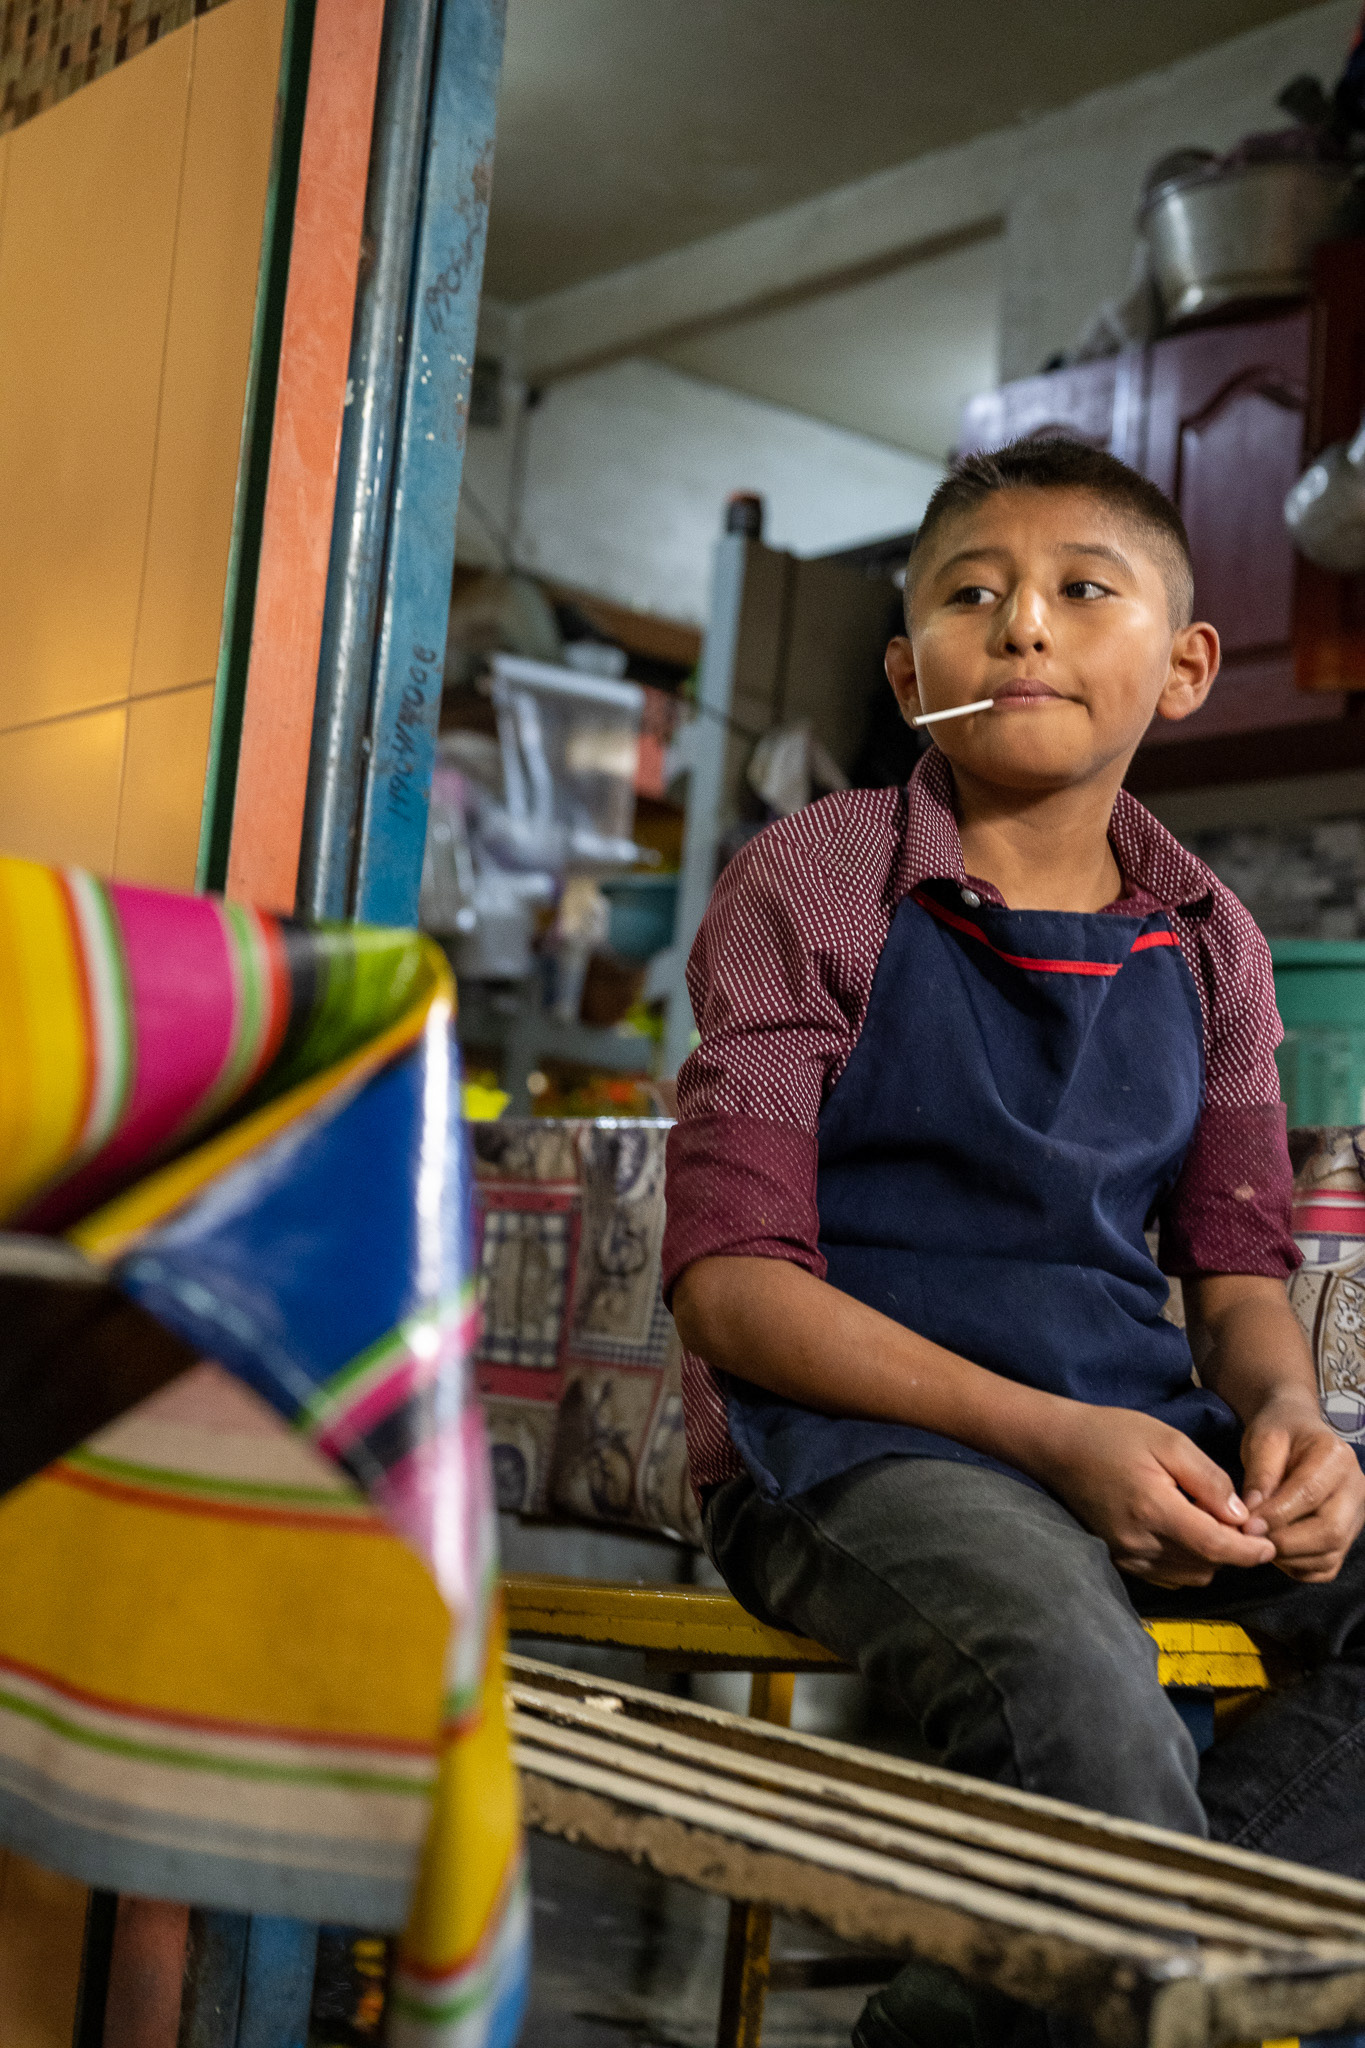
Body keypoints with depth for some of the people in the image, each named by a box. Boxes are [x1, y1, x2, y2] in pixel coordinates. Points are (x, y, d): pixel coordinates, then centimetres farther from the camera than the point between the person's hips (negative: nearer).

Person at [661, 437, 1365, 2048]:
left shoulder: (1206, 942, 13)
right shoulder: (813, 882, -2)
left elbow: (1235, 1267, 15)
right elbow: (732, 1279, -9)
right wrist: (1051, 1434, -19)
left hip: (1136, 1430, 6)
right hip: (850, 1432, -6)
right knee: (1067, 1674, -36)